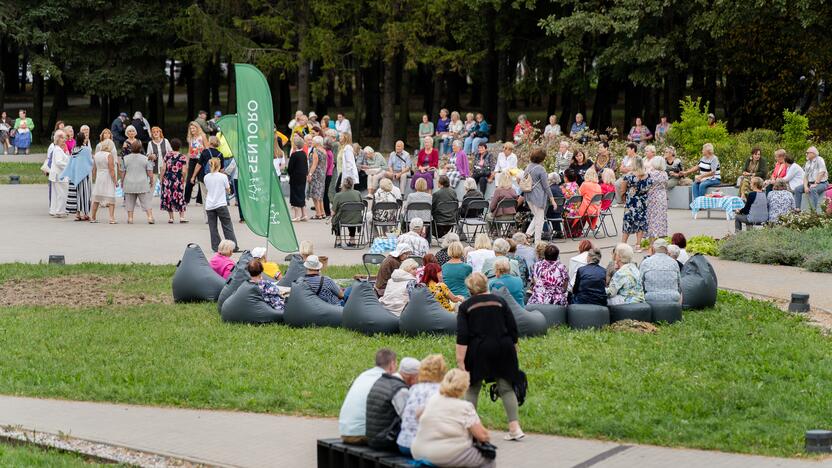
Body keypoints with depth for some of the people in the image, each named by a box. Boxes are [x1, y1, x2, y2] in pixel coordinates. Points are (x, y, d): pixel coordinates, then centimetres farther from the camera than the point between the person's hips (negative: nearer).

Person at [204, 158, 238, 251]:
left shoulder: (206, 177, 2)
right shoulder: (223, 176, -6)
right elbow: (228, 191, 3)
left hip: (209, 206, 2)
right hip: (221, 205, -2)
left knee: (213, 227, 6)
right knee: (227, 226, 3)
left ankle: (215, 247, 4)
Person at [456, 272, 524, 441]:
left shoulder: (465, 306, 1)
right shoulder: (500, 301, 7)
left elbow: (462, 335, -7)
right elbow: (512, 327, 6)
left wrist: (460, 357, -9)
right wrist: (513, 348, 16)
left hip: (478, 351, -2)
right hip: (503, 348, 2)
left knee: (472, 388, 9)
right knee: (506, 388, 4)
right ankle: (515, 427, -5)